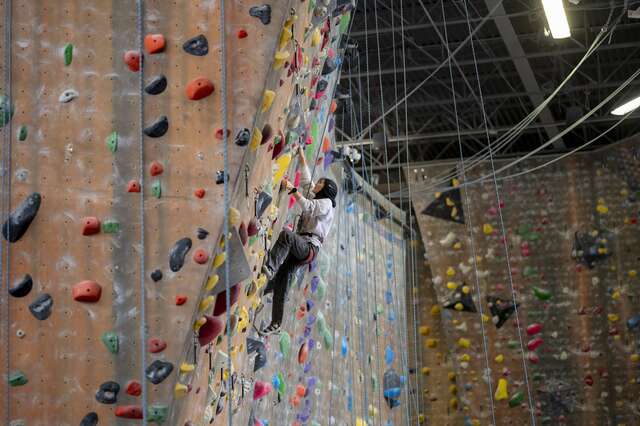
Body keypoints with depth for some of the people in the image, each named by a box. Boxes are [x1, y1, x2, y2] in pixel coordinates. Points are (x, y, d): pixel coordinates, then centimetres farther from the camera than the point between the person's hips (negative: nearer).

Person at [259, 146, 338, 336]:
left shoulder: (326, 203, 5)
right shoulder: (314, 198, 29)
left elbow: (307, 207, -13)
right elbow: (306, 180, 34)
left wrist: (292, 189, -12)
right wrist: (301, 155, 35)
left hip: (310, 245, -8)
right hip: (298, 248, 8)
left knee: (285, 234, -38)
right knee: (281, 281, -4)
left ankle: (269, 267, -54)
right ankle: (276, 323, -8)